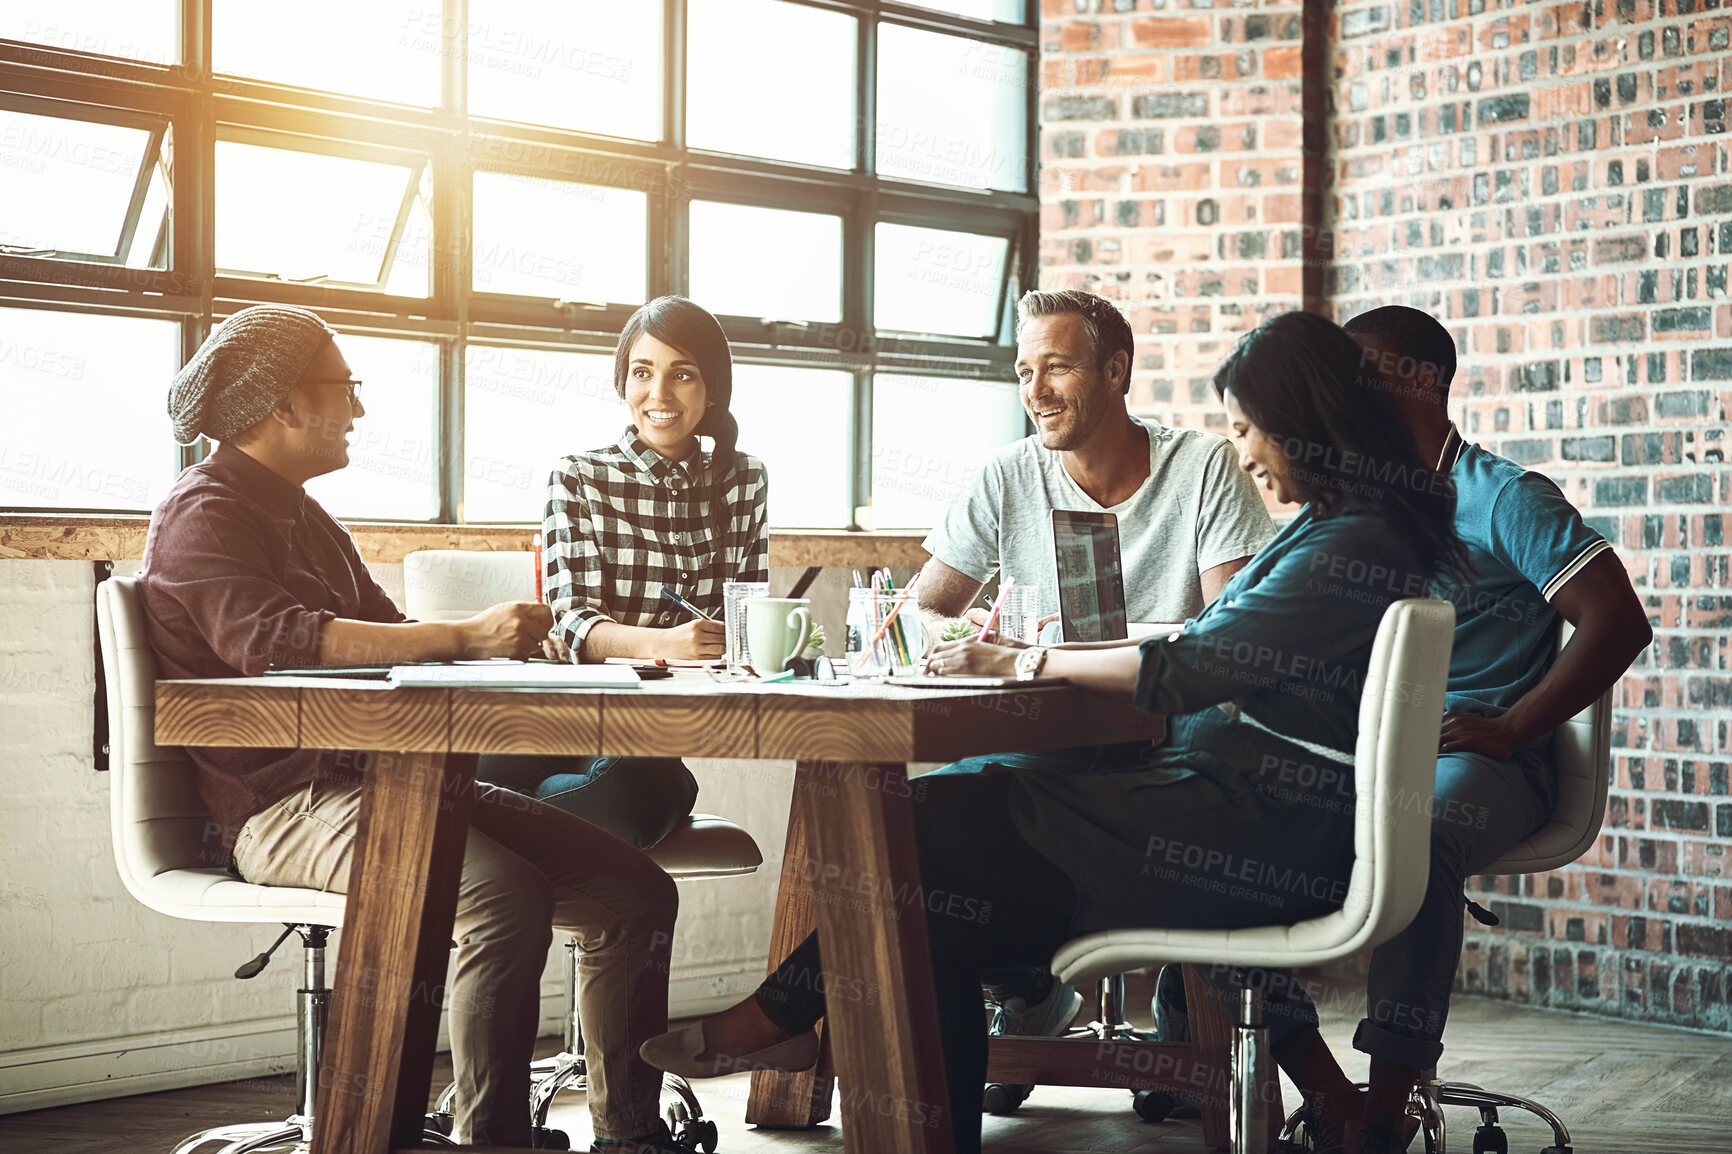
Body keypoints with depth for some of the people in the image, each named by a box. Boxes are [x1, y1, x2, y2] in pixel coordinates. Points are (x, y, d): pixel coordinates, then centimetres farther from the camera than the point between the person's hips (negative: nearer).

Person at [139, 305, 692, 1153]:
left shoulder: (297, 512, 25)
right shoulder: (205, 512, -5)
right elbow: (272, 639, -23)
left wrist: (498, 643, 4)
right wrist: (462, 637, -25)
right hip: (280, 804, -9)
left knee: (634, 891, -4)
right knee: (505, 895, -34)